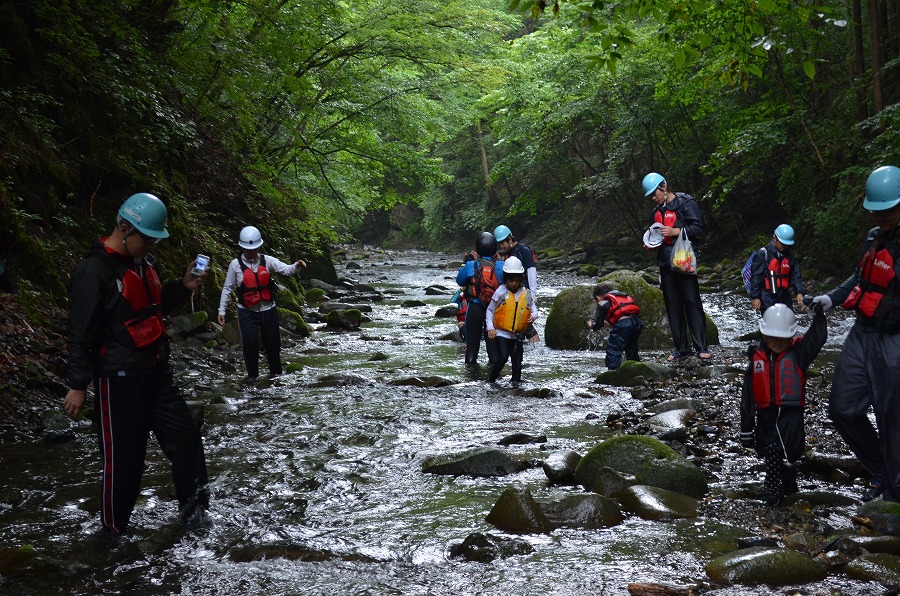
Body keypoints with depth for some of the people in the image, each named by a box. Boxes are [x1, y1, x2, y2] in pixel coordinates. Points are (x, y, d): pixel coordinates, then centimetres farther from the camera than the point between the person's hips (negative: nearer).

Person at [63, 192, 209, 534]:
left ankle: (194, 506, 21)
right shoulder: (95, 272, -17)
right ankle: (115, 527, 18)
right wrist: (78, 386, -15)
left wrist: (185, 286, 4)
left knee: (185, 435, 7)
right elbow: (80, 334, -17)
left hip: (156, 372, 8)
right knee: (124, 454, 2)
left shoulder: (142, 263, 9)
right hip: (120, 380, -8)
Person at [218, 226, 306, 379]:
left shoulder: (267, 260, -2)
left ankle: (276, 372, 27)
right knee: (250, 344, -10)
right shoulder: (235, 264, -4)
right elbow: (227, 288, 2)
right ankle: (253, 376, 3)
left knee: (273, 343, 10)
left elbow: (286, 269, -15)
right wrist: (221, 310, 0)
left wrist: (296, 266, -37)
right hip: (247, 312, -2)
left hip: (268, 310, 2)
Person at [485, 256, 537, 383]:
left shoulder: (527, 294, 3)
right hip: (502, 333, -3)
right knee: (503, 357, -18)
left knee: (517, 363, 8)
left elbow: (534, 310, 5)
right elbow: (490, 310, 2)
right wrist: (490, 328, -7)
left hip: (518, 335, 3)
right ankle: (491, 381, -5)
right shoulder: (500, 292, -4)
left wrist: (533, 316, -20)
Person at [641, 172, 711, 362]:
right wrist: (650, 245, 10)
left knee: (692, 302, -9)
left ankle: (701, 347, -7)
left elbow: (698, 227, -9)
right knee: (673, 306, 6)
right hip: (665, 264, 7)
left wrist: (676, 231, -18)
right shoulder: (656, 212, 20)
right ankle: (682, 348, 11)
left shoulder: (686, 203, -2)